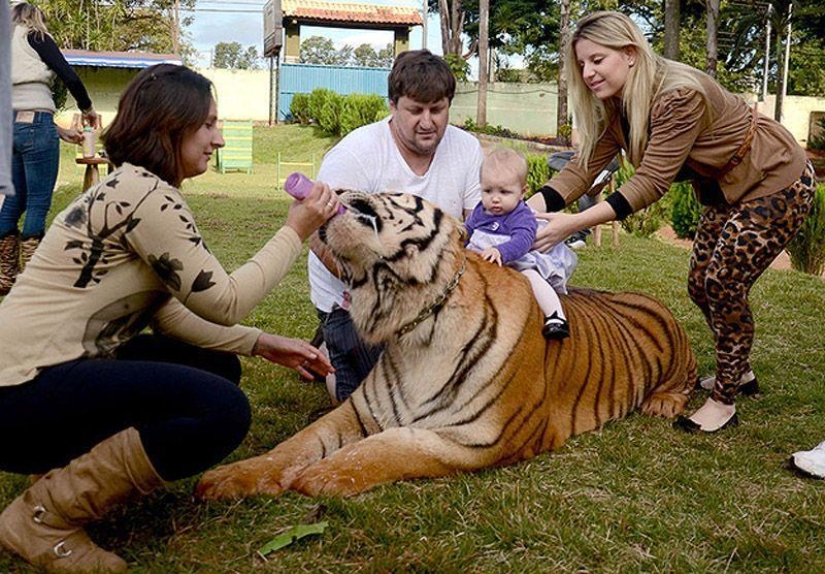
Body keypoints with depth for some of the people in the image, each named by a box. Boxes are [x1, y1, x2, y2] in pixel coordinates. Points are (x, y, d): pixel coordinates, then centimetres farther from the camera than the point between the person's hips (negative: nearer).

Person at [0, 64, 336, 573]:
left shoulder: (134, 188, 15)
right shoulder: (144, 193, -16)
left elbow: (169, 313, 11)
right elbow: (223, 302, -13)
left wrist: (261, 344, 4)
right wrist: (295, 233, -4)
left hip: (57, 370, 10)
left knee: (220, 367, 12)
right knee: (223, 410, -23)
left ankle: (72, 468, 7)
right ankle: (46, 514, -11)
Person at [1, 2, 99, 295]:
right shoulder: (34, 37, 4)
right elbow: (70, 77, -7)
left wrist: (60, 131, 25)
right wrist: (88, 110, 10)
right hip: (35, 126, -7)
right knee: (38, 203, -5)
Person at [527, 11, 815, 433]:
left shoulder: (679, 96, -33)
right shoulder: (614, 108, -7)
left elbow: (650, 183, -36)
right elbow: (583, 168, -15)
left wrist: (573, 223, -43)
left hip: (778, 183, -8)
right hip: (726, 189, 9)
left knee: (724, 288, -9)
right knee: (701, 286, 11)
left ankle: (724, 402, 6)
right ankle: (738, 370, 34)